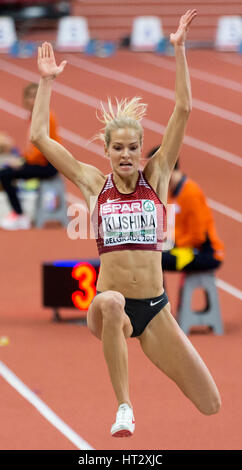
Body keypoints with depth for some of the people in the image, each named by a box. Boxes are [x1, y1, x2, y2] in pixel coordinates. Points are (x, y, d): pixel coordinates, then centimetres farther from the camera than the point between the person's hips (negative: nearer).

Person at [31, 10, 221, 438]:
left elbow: (183, 110, -1)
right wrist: (46, 81, 4)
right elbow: (39, 137, 3)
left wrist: (179, 49, -5)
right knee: (111, 302, -42)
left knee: (210, 406, -3)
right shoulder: (95, 184, 6)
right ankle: (124, 406, -30)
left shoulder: (156, 178, 5)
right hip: (107, 306, -2)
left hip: (155, 309, 2)